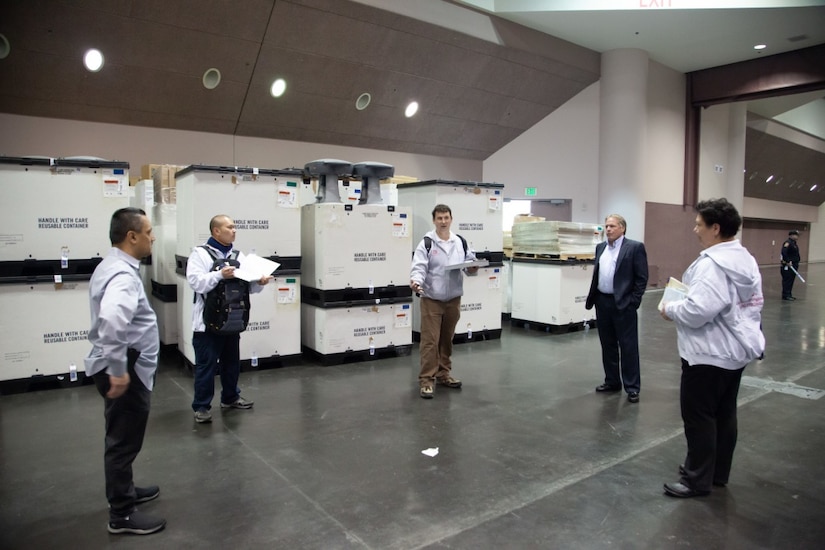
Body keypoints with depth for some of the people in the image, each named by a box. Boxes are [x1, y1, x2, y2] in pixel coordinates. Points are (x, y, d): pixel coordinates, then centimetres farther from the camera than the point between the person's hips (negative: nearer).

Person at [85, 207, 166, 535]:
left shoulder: (112, 265, 11)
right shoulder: (123, 275, -24)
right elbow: (112, 321, -42)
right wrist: (118, 371, -33)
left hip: (125, 368, 11)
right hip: (126, 371, -11)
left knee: (123, 439, 24)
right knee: (124, 441, 3)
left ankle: (124, 491, 42)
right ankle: (122, 515, 18)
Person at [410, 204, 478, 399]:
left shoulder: (460, 242, 7)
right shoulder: (427, 243, -7)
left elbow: (469, 262, 13)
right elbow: (419, 267, -16)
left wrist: (472, 269, -10)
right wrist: (416, 281, -35)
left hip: (453, 299, 5)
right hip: (431, 299, -5)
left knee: (447, 339, 16)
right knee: (430, 341, -4)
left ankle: (443, 374, 29)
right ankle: (426, 380, 4)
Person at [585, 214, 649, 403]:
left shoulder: (635, 247, -6)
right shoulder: (600, 247, 13)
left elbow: (641, 278, -8)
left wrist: (634, 302, -13)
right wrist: (592, 298, 10)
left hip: (623, 304, -6)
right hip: (602, 302, 6)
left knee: (628, 346, 1)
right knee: (607, 345, 13)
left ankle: (632, 387, 9)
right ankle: (612, 381, 25)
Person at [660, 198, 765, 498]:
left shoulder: (712, 264, -24)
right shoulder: (746, 260, 9)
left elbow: (698, 310, -32)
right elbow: (751, 305, 17)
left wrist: (670, 309, -13)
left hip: (710, 354, -10)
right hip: (736, 350, 10)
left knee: (699, 417, 2)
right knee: (725, 414, 19)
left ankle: (697, 480, 13)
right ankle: (718, 472, 32)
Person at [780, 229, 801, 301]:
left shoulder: (794, 243, 17)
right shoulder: (788, 243, -16)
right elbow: (784, 252, -29)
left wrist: (796, 264, 21)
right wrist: (787, 262, -26)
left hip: (793, 265, 10)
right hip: (788, 266, -10)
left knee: (791, 280, 13)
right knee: (787, 280, -7)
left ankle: (789, 294, 20)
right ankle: (785, 295, -4)